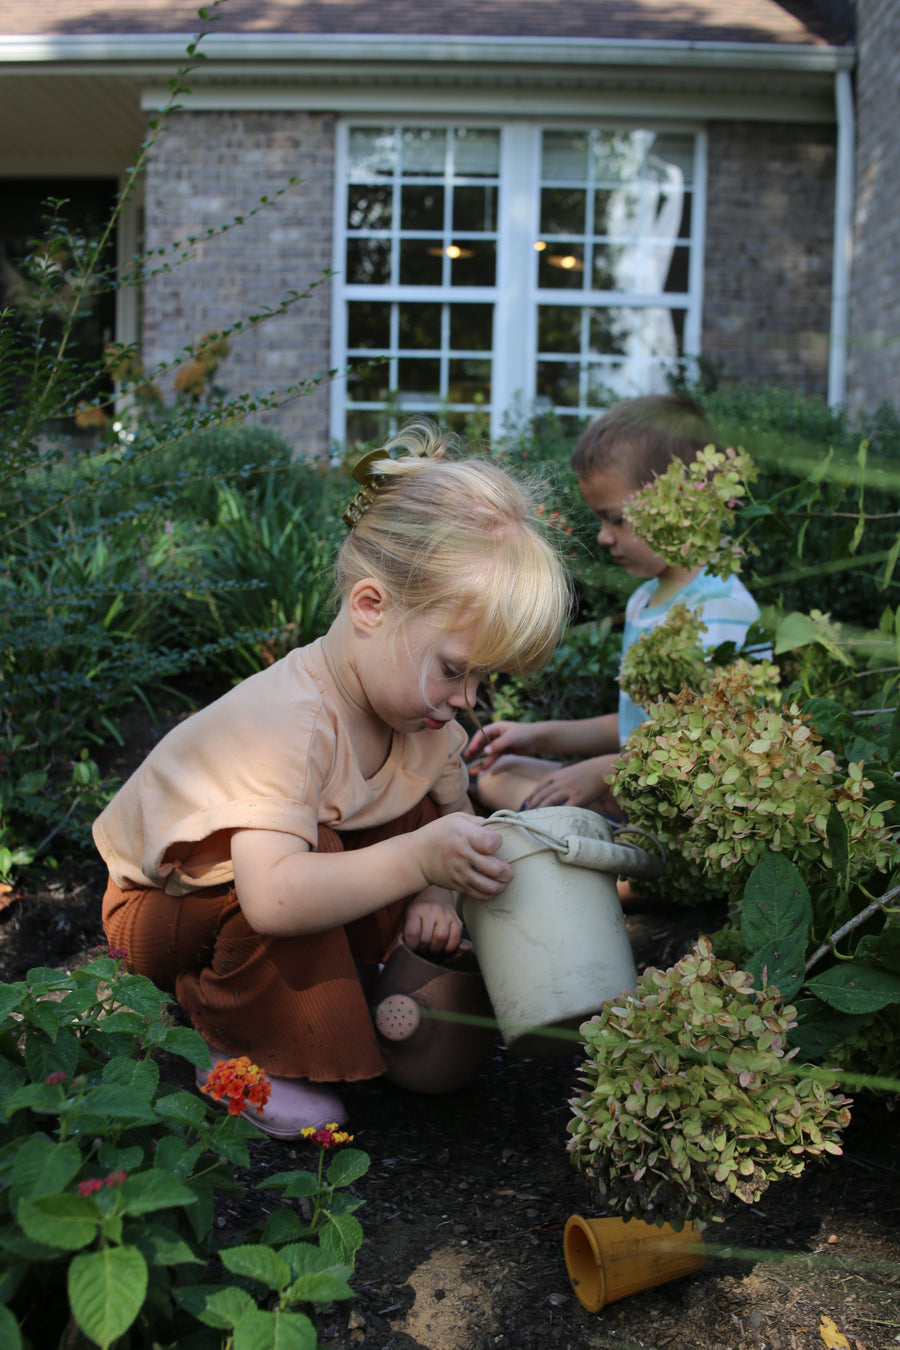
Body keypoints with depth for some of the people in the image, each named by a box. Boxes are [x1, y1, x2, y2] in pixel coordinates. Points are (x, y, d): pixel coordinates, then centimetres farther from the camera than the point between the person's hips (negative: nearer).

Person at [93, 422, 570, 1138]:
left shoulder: (414, 695, -11)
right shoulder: (286, 722, -38)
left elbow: (457, 815, 3)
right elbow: (273, 899, -49)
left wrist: (437, 893, -17)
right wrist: (420, 859, -55)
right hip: (161, 909, -7)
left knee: (429, 808, -11)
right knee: (309, 849, -37)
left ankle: (331, 985, 2)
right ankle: (244, 1050, -14)